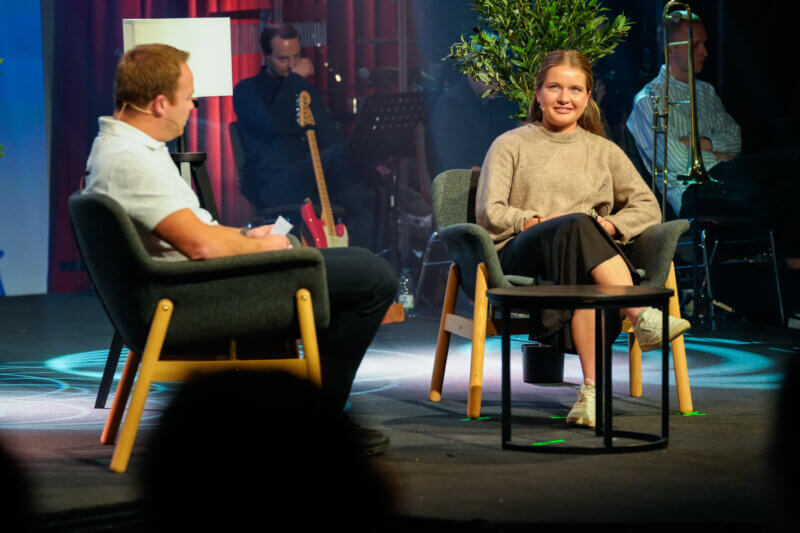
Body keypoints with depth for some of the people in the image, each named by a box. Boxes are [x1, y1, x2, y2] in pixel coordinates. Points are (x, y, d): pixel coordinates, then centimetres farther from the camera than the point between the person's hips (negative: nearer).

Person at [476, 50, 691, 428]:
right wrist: (537, 221, -10)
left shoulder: (603, 151, 26)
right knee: (577, 226, -38)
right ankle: (643, 317, -52)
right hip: (520, 257, -2)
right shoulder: (511, 145, 20)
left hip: (582, 252, 2)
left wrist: (611, 224, -3)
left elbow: (649, 208, 17)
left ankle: (593, 389, -52)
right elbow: (488, 213, 6)